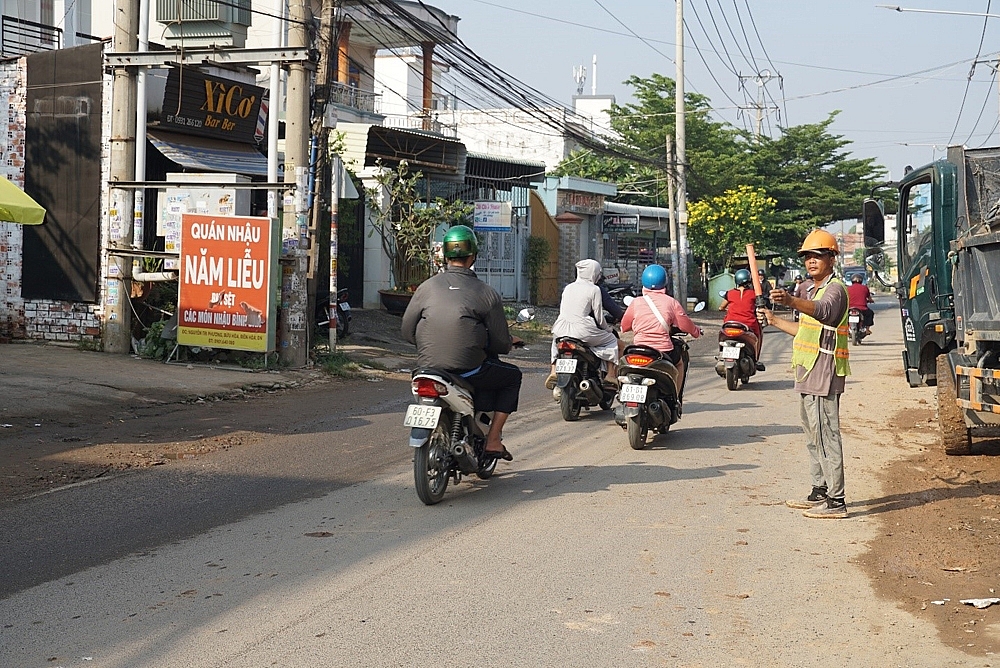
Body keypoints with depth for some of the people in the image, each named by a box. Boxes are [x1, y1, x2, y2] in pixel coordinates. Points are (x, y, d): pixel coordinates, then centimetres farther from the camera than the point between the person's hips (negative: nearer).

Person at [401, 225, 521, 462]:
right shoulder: (486, 293, -5)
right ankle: (493, 440, 14)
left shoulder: (427, 287, 2)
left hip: (428, 367, 4)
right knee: (512, 376, 22)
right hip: (468, 370, -4)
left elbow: (407, 331, 6)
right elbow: (502, 343, -2)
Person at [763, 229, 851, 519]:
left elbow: (822, 311, -37)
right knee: (813, 435, 16)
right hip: (808, 375, 11)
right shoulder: (814, 290, 21)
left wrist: (792, 301, -55)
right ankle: (820, 492, 25)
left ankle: (835, 500, -11)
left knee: (826, 434, -11)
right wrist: (775, 320, 33)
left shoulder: (835, 289, -12)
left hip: (824, 374, -11)